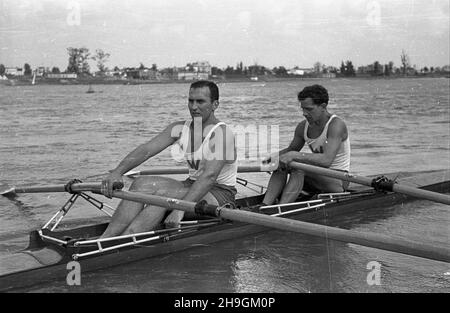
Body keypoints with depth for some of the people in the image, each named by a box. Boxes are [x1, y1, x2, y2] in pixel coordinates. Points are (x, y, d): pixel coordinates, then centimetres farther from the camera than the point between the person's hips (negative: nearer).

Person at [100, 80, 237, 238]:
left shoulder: (221, 132, -17)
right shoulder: (180, 129, 5)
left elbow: (210, 176, -29)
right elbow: (146, 150, -6)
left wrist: (181, 209, -40)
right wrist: (117, 172, -24)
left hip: (220, 194, -6)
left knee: (163, 194, -31)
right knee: (141, 183, -18)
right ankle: (103, 241, -30)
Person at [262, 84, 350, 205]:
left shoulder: (336, 125, -20)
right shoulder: (303, 127, 1)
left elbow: (326, 160, -33)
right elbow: (291, 150, 17)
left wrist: (294, 155, -39)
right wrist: (274, 156, -5)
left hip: (338, 182, -7)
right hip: (318, 177, 7)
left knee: (299, 168, -32)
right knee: (280, 164, -15)